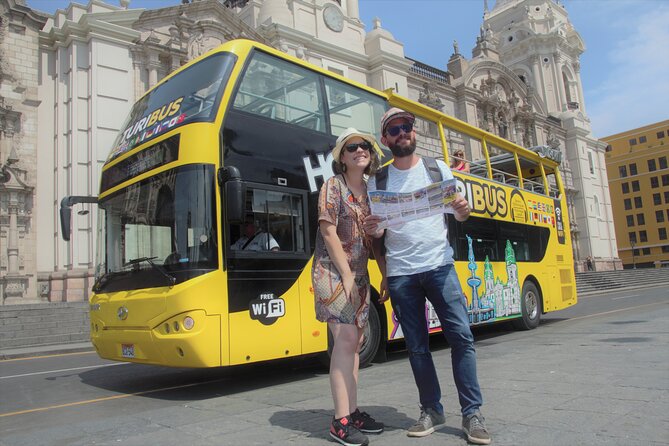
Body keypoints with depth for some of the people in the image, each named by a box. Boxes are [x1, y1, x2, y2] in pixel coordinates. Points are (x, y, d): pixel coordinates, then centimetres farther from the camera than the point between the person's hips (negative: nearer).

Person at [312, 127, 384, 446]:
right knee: (346, 340, -12)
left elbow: (373, 236, 14)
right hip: (333, 272, -7)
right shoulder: (333, 185, -6)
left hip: (359, 274, 7)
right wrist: (346, 274, -15)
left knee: (354, 342, 8)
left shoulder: (369, 190, 13)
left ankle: (352, 412, 17)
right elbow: (329, 233, -13)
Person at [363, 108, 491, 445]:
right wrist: (372, 230, -13)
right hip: (400, 274, 1)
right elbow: (377, 234, 10)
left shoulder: (438, 168, 8)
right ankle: (431, 411, 20)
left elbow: (457, 215, 10)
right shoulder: (377, 181, 7)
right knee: (417, 346, 7)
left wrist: (464, 210, -12)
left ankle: (472, 414, 6)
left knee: (461, 336, -6)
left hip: (439, 265, 0)